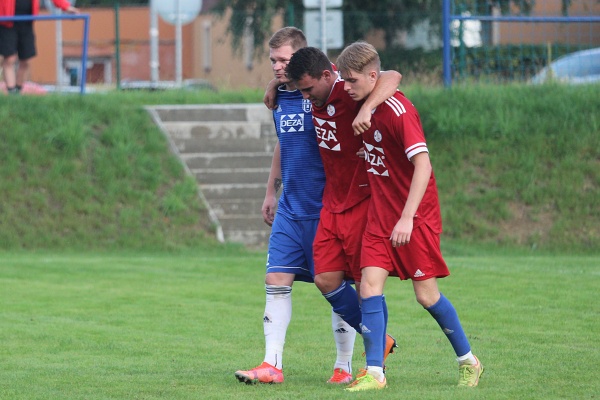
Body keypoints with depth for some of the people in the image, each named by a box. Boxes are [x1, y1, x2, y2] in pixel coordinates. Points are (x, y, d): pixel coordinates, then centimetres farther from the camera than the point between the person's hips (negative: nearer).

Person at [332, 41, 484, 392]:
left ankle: (468, 361, 19)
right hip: (380, 214, 7)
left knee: (427, 294, 0)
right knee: (370, 285, -7)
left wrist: (407, 218, -29)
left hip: (416, 216, -7)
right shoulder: (364, 106, 4)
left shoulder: (399, 111, -20)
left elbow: (423, 165, -25)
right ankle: (374, 372, -7)